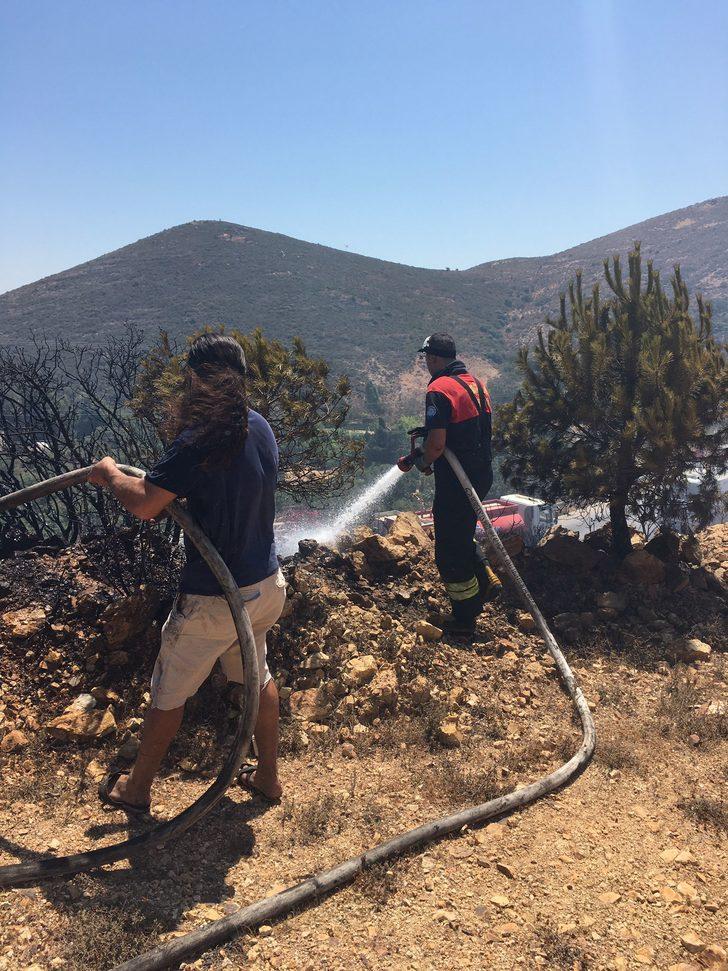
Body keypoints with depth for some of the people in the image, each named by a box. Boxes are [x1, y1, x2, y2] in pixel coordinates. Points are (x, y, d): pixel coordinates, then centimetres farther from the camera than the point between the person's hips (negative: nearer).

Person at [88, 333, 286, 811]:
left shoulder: (199, 440, -24)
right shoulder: (261, 428, 1)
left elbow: (144, 505, -27)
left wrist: (111, 474, -7)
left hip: (213, 598, -7)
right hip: (265, 583, 7)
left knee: (169, 692, 13)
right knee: (256, 676, 25)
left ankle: (138, 789, 33)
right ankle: (268, 775, 39)